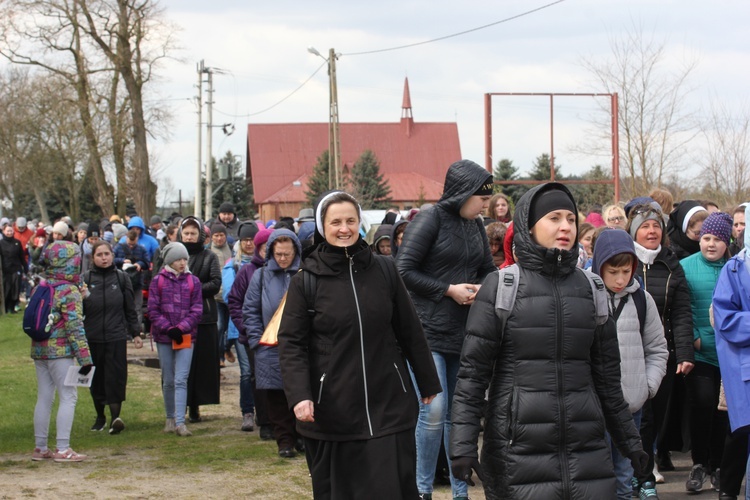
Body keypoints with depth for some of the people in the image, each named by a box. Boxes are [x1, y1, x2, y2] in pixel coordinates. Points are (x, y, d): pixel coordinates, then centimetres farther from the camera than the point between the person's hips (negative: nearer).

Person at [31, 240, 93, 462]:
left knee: (43, 398, 12)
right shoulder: (69, 291, -12)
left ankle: (40, 447, 17)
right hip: (60, 352, -7)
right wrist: (85, 357, -16)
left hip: (39, 350, 7)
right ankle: (63, 449, -4)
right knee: (68, 397, -1)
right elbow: (74, 326, -17)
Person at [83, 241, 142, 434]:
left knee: (116, 378, -9)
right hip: (92, 338, 1)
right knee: (96, 379, 9)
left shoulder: (121, 278, 4)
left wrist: (135, 333, 8)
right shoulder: (86, 279, 1)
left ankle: (115, 417, -14)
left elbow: (130, 308, 8)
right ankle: (100, 416, 25)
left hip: (117, 338, -1)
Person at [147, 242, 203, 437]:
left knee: (181, 380, -10)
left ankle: (180, 422, -14)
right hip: (164, 336, 1)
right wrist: (168, 328, -11)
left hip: (186, 336, -1)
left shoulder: (193, 281, 4)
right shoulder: (158, 281, 2)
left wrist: (181, 328, -11)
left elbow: (197, 310, 1)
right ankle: (170, 418, 22)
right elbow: (153, 310, -1)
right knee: (168, 380, 9)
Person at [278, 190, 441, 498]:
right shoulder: (306, 282, -2)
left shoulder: (384, 271, 4)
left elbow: (410, 331, 11)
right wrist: (299, 395, -20)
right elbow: (291, 344, -6)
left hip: (389, 406, 1)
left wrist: (428, 383, 15)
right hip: (332, 412, -1)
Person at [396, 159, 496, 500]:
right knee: (434, 410, -12)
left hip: (464, 332, 6)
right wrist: (449, 289, -14)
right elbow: (404, 271, -12)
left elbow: (488, 271, 20)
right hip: (428, 331, -6)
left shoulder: (476, 226, 11)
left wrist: (480, 289, -2)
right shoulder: (430, 220, -8)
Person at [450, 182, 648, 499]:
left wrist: (628, 438, 18)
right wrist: (463, 444, -11)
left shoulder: (590, 289, 12)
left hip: (586, 448, 4)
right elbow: (473, 371, -3)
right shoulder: (500, 287, 0)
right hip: (520, 453, -3)